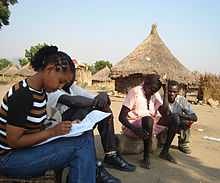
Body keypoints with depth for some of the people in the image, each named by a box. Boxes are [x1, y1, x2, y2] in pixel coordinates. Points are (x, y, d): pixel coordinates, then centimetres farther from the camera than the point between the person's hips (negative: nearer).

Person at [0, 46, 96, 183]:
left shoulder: (41, 91, 4)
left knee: (85, 136, -8)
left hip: (28, 148, 8)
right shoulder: (22, 95, -23)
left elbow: (36, 127, 7)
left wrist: (61, 126, -8)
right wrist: (52, 132, -21)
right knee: (82, 144, -22)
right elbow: (13, 141, -21)